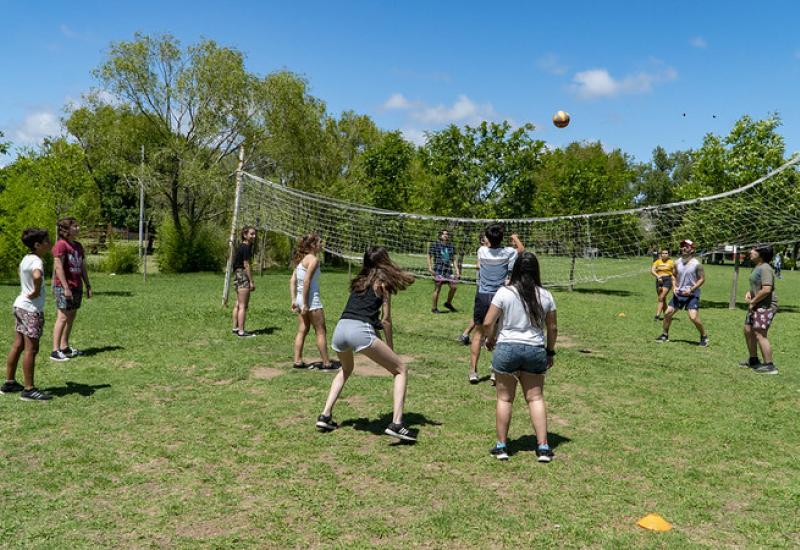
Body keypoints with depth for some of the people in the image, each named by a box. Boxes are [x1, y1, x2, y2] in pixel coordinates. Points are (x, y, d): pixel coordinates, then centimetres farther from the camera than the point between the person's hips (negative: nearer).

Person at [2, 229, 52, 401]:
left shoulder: (26, 258, 10)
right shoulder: (36, 261, -19)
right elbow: (37, 276, -42)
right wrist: (36, 291, -24)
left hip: (20, 305, 9)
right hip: (32, 309, -9)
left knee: (18, 346, 16)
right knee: (31, 349, -3)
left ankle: (9, 383, 26)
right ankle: (29, 390, 2)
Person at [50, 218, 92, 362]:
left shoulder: (78, 246, 14)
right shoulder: (61, 244, -10)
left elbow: (82, 267, 17)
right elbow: (58, 267, -16)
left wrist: (88, 286, 14)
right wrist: (66, 287, -20)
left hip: (77, 286, 8)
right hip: (63, 286, -8)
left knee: (71, 317, 11)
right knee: (63, 317, -8)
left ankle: (65, 347, 20)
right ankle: (55, 351, -6)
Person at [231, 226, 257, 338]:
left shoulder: (241, 246, 16)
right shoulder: (246, 247, -14)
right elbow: (246, 265, -17)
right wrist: (251, 281, -15)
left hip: (237, 275, 10)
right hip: (243, 275, -10)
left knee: (238, 304, 16)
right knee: (243, 305, -7)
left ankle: (235, 328, 24)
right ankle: (241, 331, -5)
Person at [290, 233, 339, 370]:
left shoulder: (301, 259, 12)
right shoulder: (313, 259, -13)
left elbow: (292, 281, 10)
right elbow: (306, 281, -20)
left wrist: (294, 300, 10)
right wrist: (305, 304, -19)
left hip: (301, 298, 8)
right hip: (312, 299, -8)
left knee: (302, 330, 13)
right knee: (321, 332, 1)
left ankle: (298, 361, 16)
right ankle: (326, 363, 8)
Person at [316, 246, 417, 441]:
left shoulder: (359, 281, 26)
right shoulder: (382, 280, 11)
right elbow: (386, 320, 7)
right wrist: (390, 348, 15)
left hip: (340, 328, 7)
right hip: (360, 330, -6)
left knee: (346, 370, 35)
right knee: (401, 369, 6)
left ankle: (325, 416, 27)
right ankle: (396, 424, -8)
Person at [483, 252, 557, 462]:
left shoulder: (504, 293, -8)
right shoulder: (545, 296, 2)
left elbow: (487, 323, -8)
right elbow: (553, 328, 8)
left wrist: (490, 339, 12)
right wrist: (550, 351, 21)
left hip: (507, 348, -2)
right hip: (535, 350, 2)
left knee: (505, 399, 9)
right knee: (536, 398, 10)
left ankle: (501, 446, 17)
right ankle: (543, 447, 11)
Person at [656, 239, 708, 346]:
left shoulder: (696, 264, -11)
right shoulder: (677, 262, 4)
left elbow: (702, 279, -8)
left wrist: (691, 290, -17)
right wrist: (674, 287, 0)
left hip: (692, 294, -5)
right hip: (678, 293, 6)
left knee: (693, 317, -16)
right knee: (668, 313, 3)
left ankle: (704, 337, 5)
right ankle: (665, 335, 19)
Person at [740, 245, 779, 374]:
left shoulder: (765, 268, -19)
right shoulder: (756, 267, 14)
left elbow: (766, 289, -29)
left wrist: (753, 301, -17)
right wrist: (749, 292, 8)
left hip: (766, 306, -11)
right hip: (757, 305, 11)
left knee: (760, 334, -13)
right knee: (748, 330, 17)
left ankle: (769, 366, -7)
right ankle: (753, 360, 30)